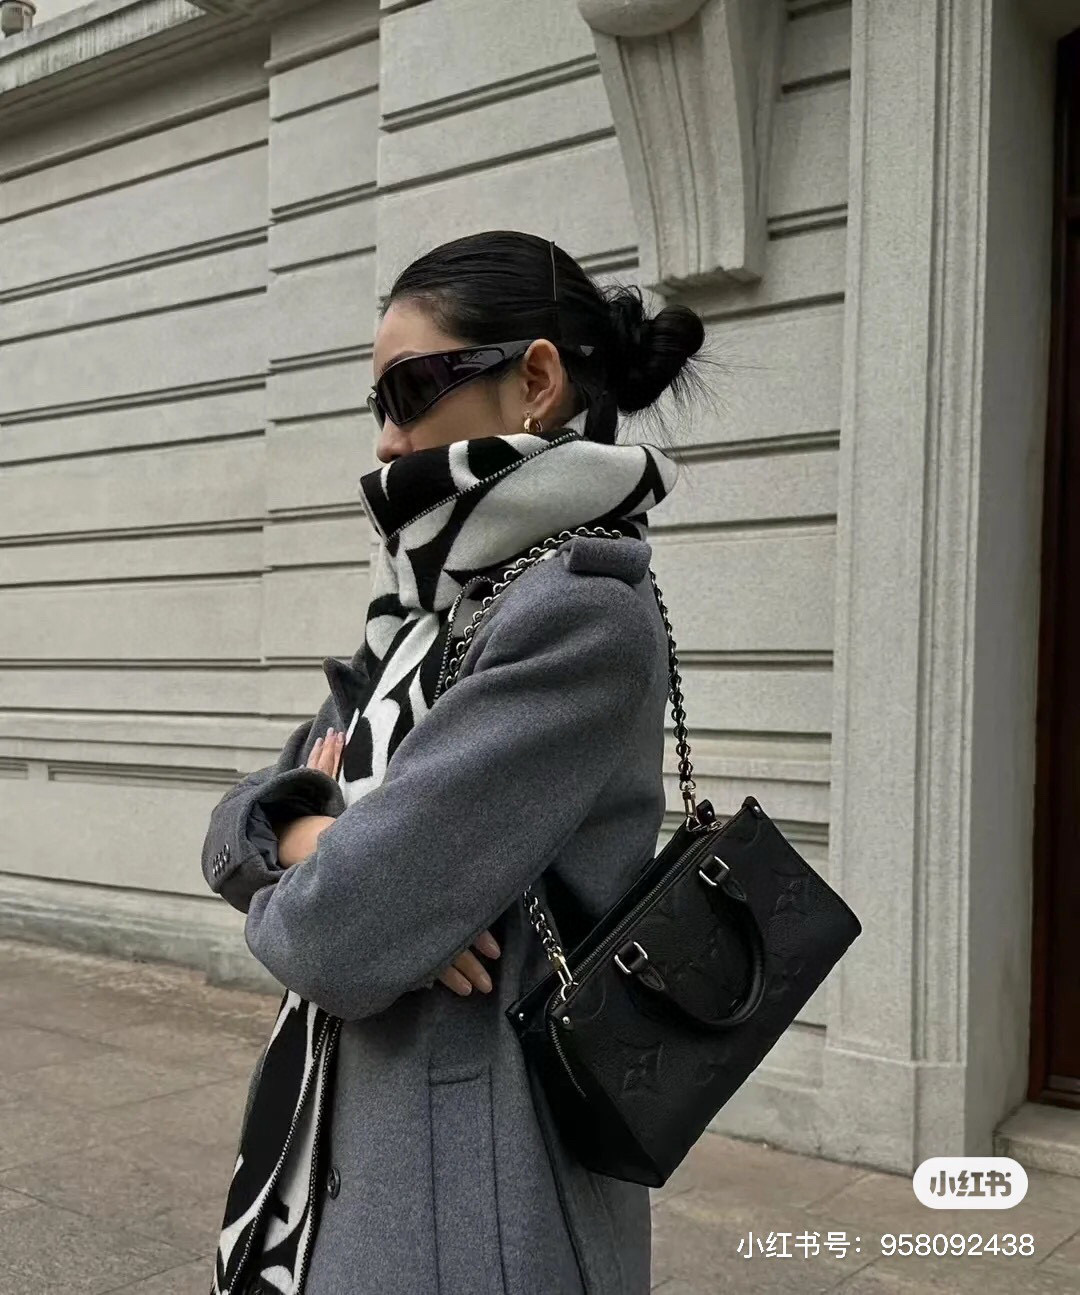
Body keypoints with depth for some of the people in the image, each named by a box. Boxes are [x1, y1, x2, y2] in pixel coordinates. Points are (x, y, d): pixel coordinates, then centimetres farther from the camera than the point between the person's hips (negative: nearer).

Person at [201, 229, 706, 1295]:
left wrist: (308, 886, -5)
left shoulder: (584, 618, -21)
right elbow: (234, 827, 6)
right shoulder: (432, 604, 6)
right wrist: (311, 836, -15)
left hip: (467, 1193, -8)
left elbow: (337, 934, -26)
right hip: (346, 1141, 8)